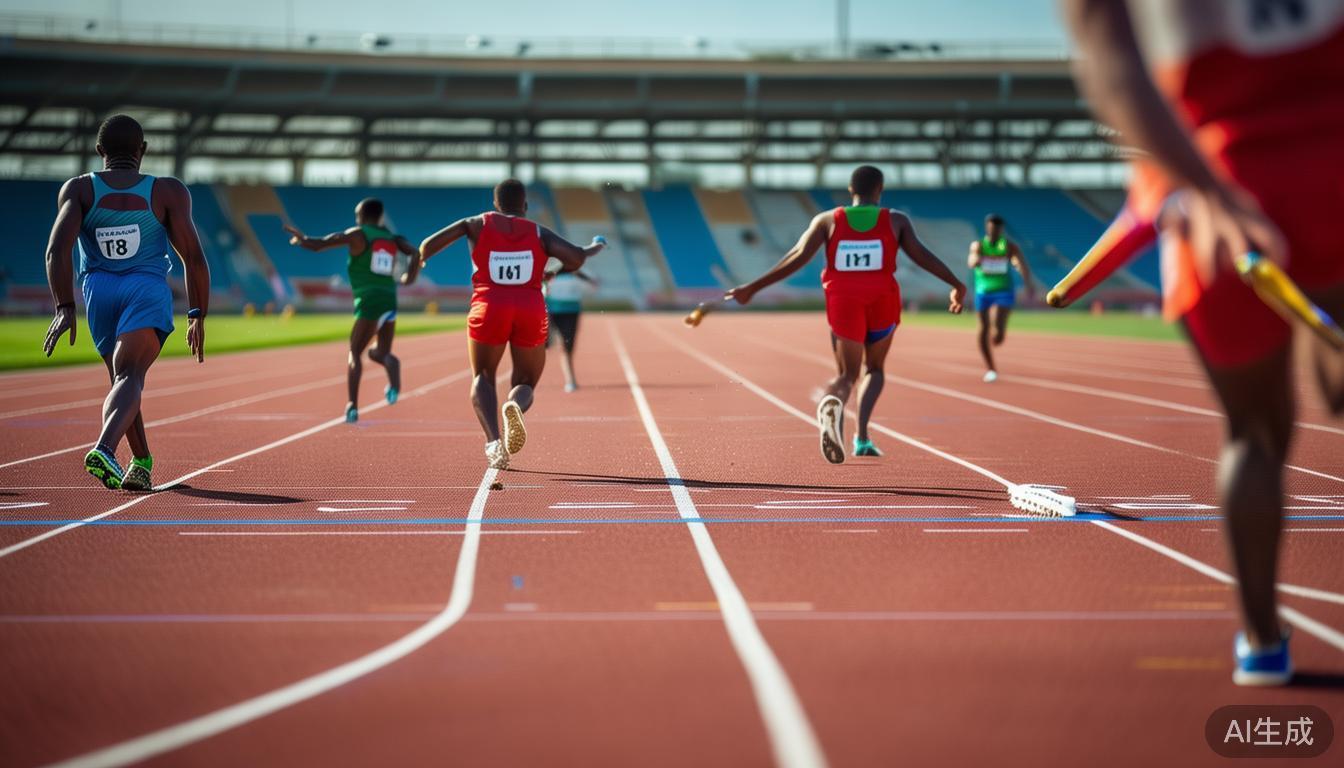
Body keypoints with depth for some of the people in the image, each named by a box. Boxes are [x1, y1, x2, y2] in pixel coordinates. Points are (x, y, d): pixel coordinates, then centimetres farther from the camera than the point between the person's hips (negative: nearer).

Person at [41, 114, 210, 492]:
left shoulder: (78, 189, 8)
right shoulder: (168, 191, 7)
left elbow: (57, 250, -6)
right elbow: (193, 258, 4)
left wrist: (65, 308, -7)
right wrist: (198, 316, 13)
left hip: (99, 291, 3)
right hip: (148, 290, -3)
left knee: (122, 378, 23)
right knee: (130, 378, -19)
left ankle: (142, 463, 27)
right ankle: (103, 450, -43)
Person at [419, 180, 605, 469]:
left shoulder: (476, 224, 13)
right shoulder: (539, 233, 12)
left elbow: (429, 245, 5)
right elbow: (576, 257, -3)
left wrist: (417, 263, 27)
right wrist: (595, 247, 20)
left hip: (489, 308, -1)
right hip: (530, 312, 1)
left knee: (482, 377, 15)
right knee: (525, 383, 14)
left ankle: (493, 440, -15)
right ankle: (515, 406, -28)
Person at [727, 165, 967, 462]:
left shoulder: (827, 220, 5)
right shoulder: (896, 221, 5)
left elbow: (797, 257, -2)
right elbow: (921, 255, -5)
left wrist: (752, 288, -1)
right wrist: (957, 285, -1)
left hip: (844, 304, 0)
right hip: (881, 303, 0)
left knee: (846, 374, 6)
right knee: (874, 368, 21)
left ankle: (831, 404, -33)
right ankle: (862, 435, -1)